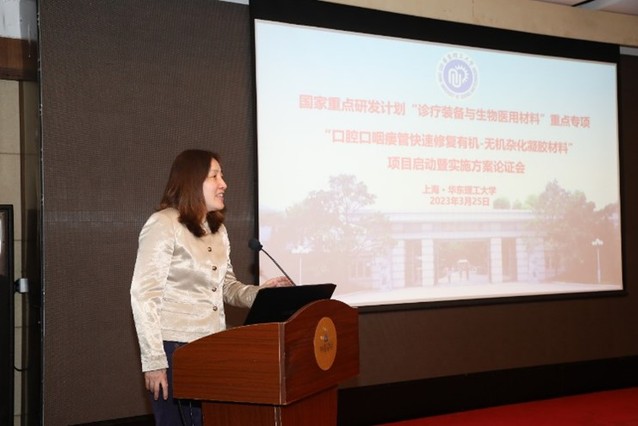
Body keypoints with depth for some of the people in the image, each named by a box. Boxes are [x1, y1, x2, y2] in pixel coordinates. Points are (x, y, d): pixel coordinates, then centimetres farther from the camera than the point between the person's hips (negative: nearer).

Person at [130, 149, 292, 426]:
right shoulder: (163, 225, -11)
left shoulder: (218, 229, 14)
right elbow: (144, 295, -15)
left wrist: (260, 293, -4)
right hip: (175, 349, -7)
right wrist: (153, 360, -17)